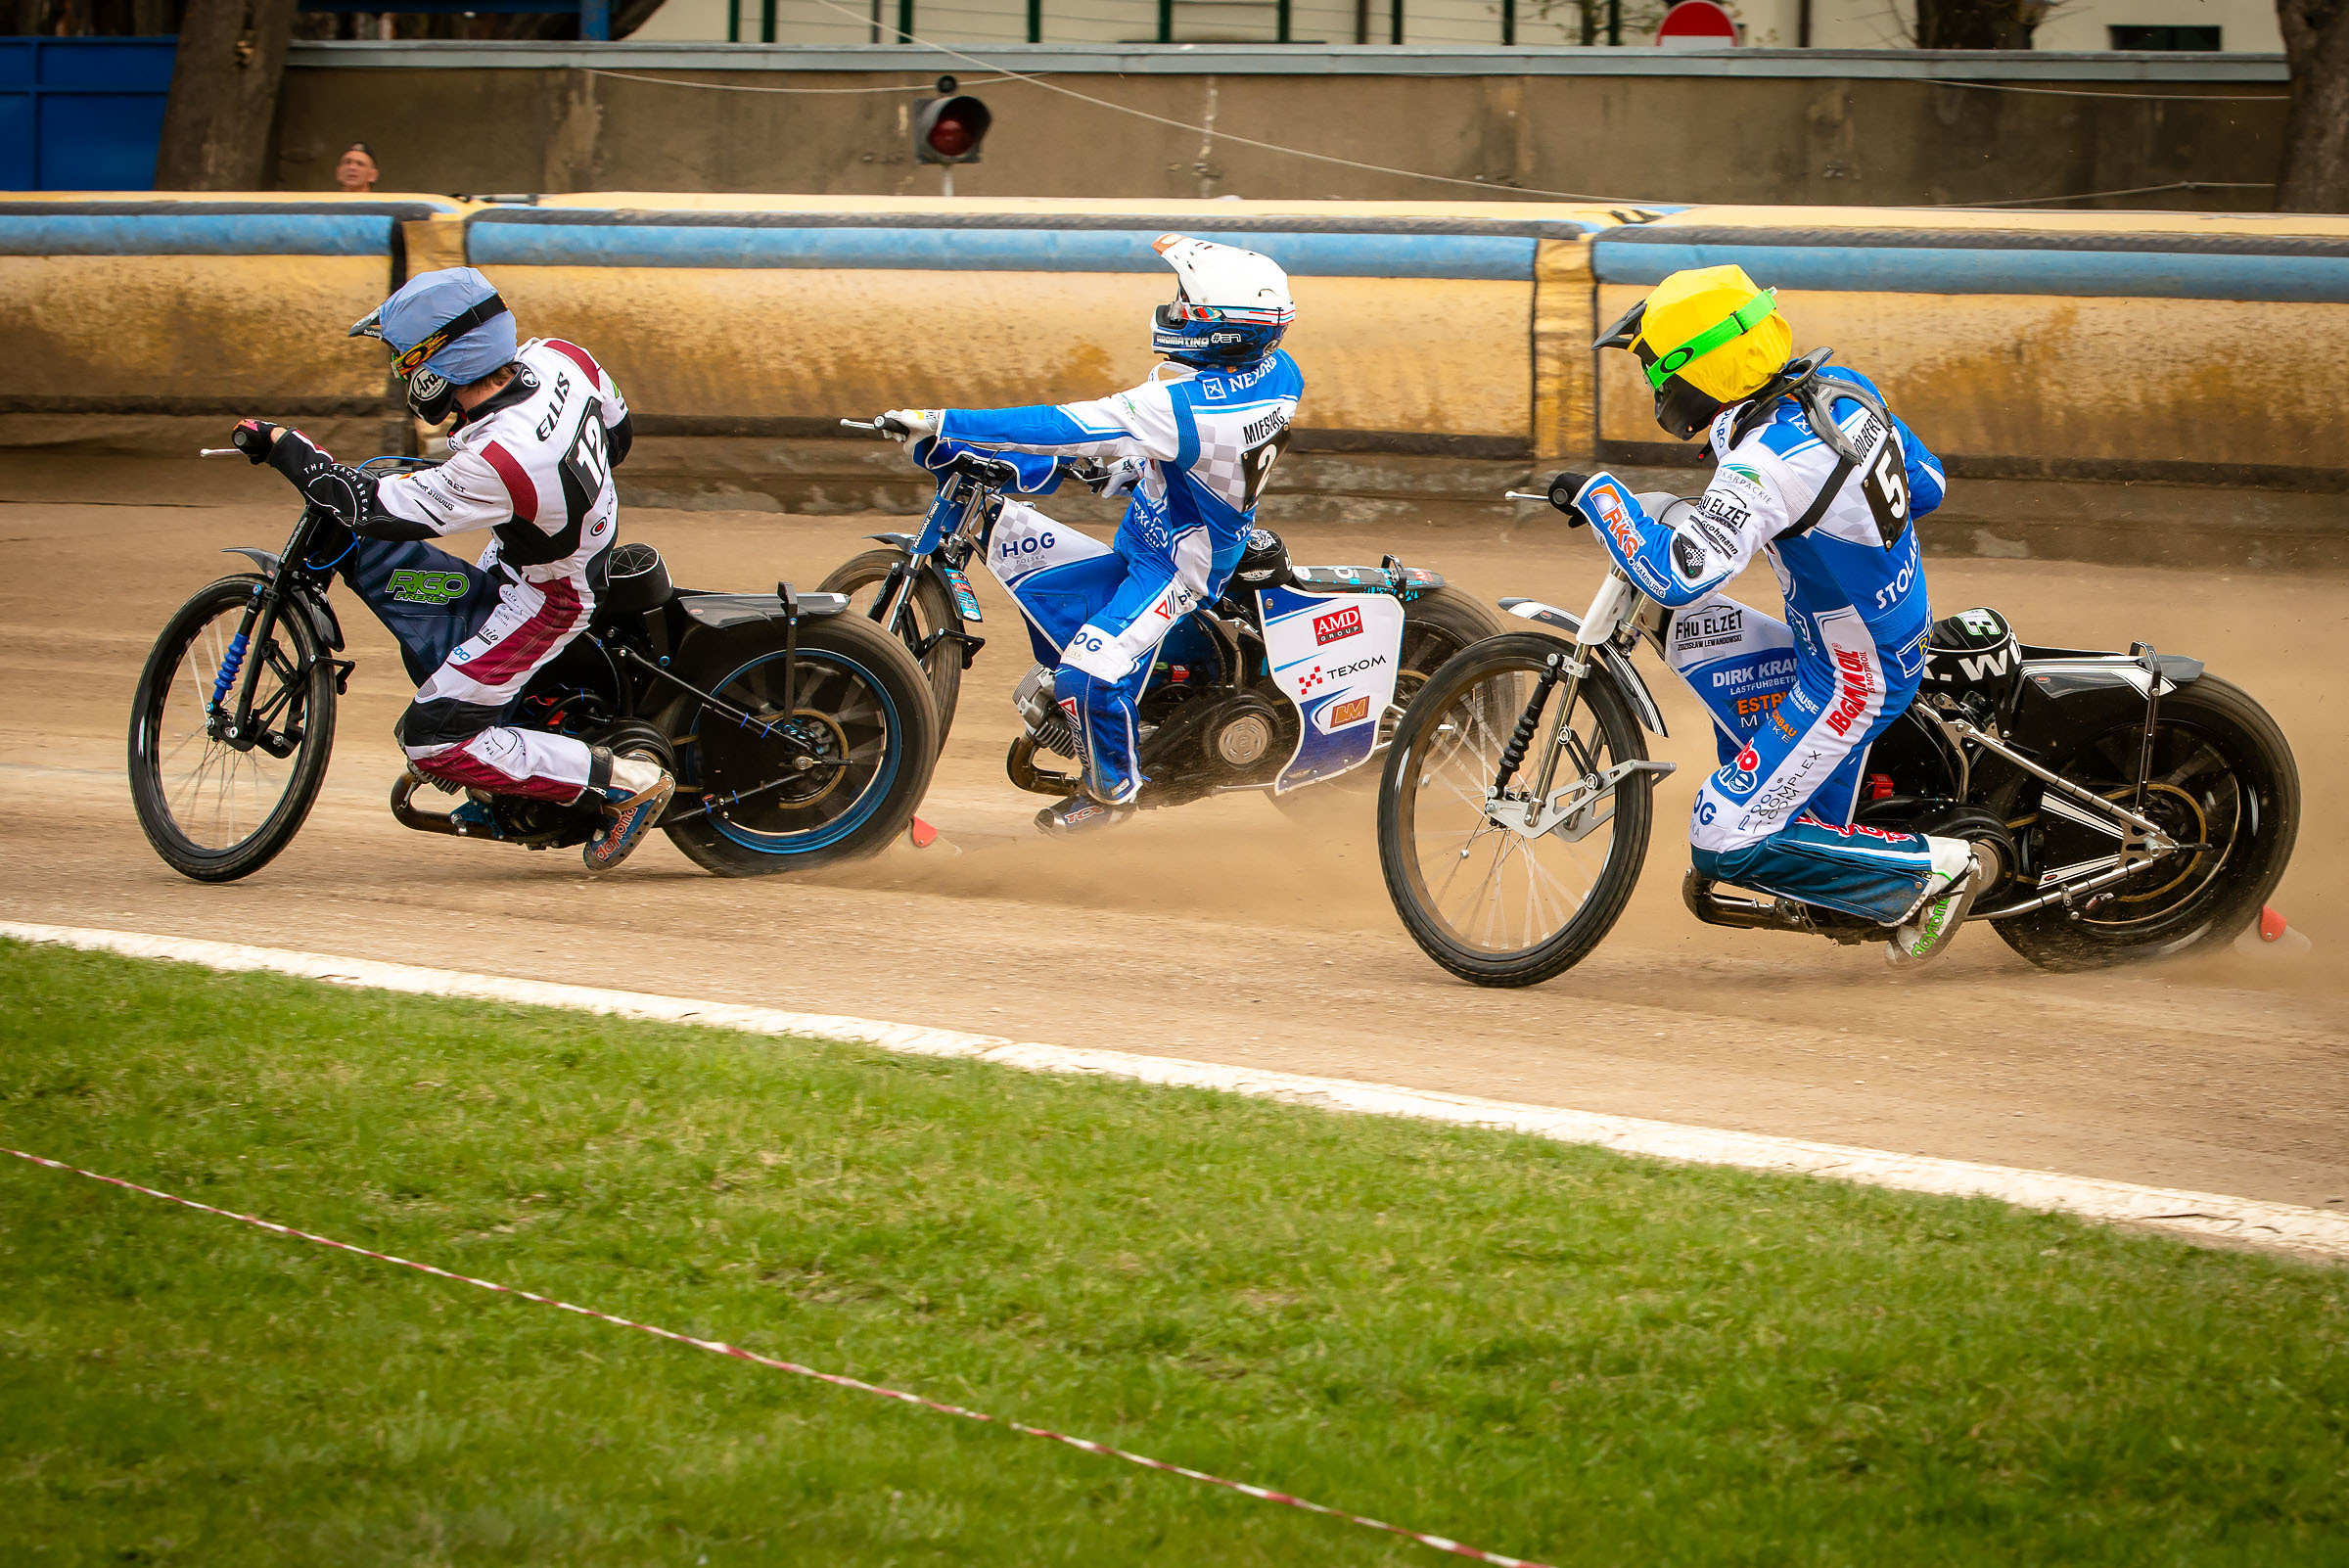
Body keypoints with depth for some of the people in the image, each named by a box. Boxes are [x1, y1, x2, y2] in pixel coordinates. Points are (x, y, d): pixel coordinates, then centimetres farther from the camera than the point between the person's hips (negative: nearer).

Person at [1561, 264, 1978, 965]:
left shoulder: (1766, 465, -31)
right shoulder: (1842, 386, -4)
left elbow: (1676, 574, -38)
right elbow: (1928, 484, 10)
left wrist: (1598, 493, -25)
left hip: (1849, 683, -9)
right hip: (1904, 636, 9)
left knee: (1726, 844, -6)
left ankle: (1931, 869, -3)